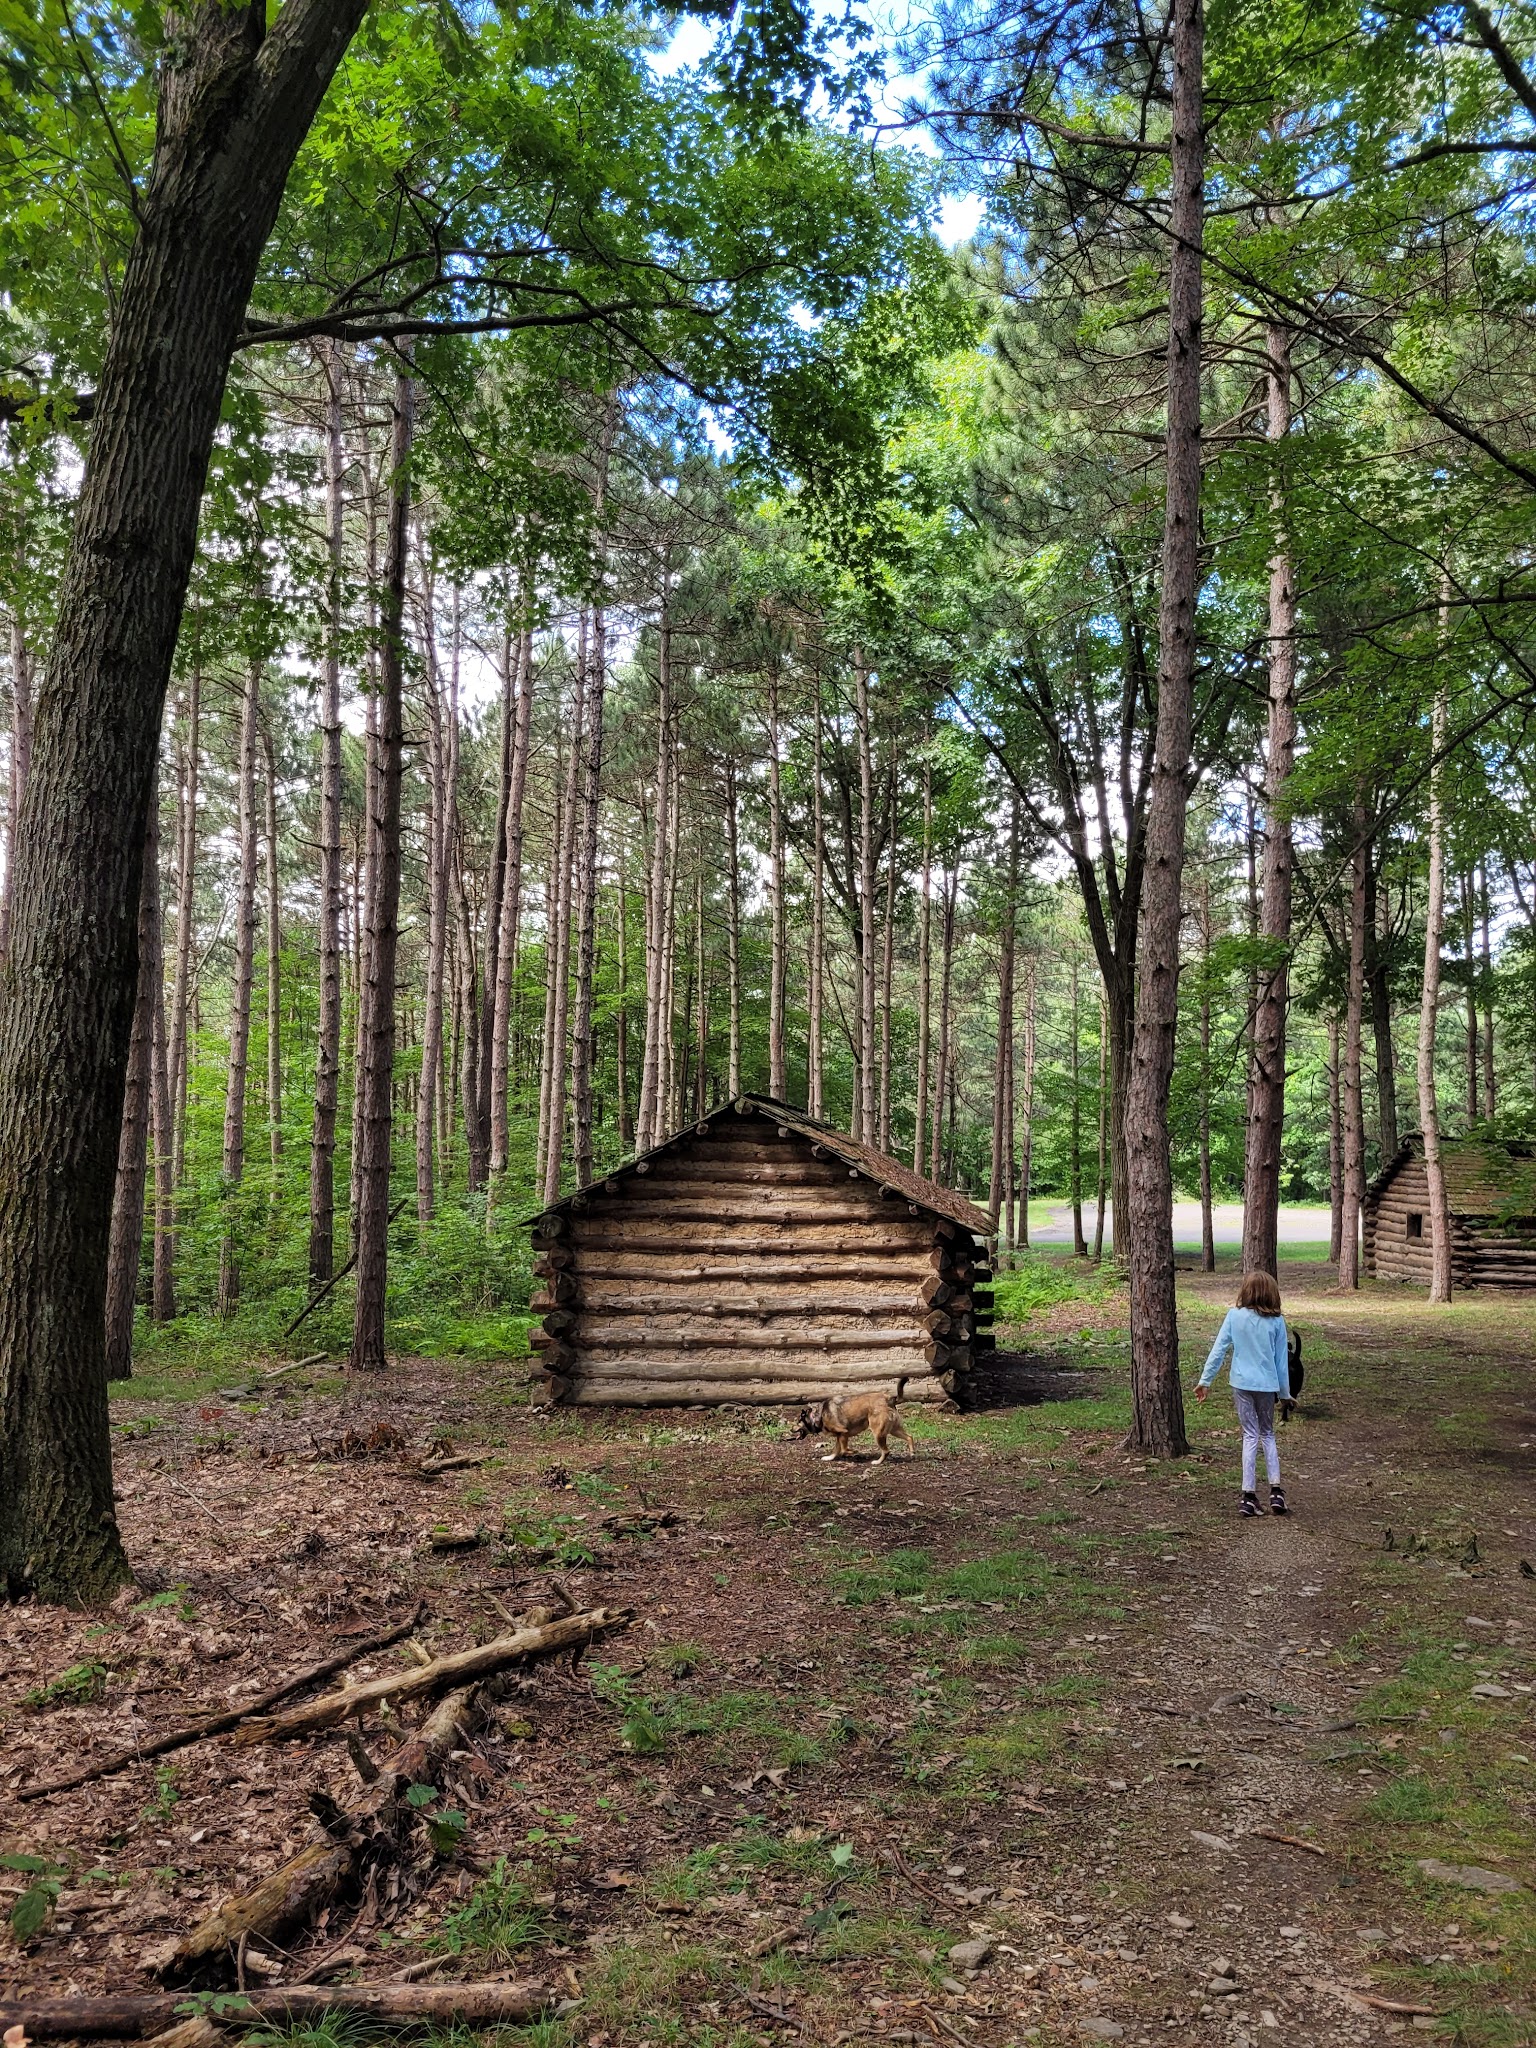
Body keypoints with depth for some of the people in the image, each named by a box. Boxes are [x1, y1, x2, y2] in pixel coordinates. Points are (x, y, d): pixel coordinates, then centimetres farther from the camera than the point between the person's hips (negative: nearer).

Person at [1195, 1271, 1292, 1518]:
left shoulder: (1234, 1316, -6)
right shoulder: (1277, 1321, -3)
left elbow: (1218, 1350, -5)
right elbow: (1282, 1360, 2)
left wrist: (1205, 1380, 2)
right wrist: (1284, 1392, 12)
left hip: (1242, 1384, -1)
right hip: (1267, 1385, 1)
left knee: (1250, 1436, 7)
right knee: (1268, 1434, 18)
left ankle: (1249, 1495, 2)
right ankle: (1275, 1490, 10)